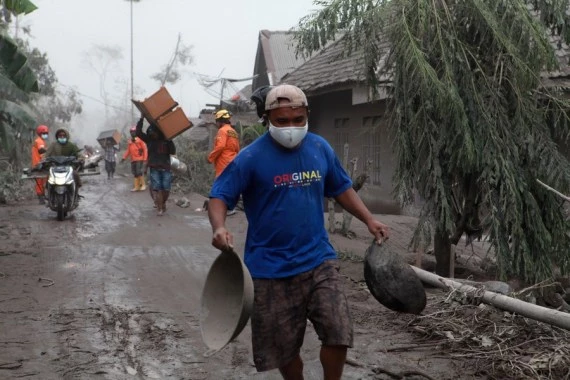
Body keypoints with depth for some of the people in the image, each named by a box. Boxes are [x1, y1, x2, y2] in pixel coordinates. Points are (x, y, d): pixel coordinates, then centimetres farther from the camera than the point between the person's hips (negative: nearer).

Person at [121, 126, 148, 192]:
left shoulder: (140, 140, -5)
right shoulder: (130, 142, 15)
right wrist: (124, 158, 10)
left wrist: (145, 158, -12)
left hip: (139, 159, -7)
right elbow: (128, 150, 18)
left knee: (139, 172, -16)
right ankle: (136, 186, 9)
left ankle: (143, 184, -4)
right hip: (133, 160, 7)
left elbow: (145, 149, -6)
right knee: (135, 173, 6)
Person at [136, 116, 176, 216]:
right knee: (157, 188, -9)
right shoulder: (149, 139, 6)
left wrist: (169, 141, -16)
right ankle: (159, 208, -7)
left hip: (166, 168, 0)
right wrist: (142, 118, -12)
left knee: (166, 189, -2)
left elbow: (173, 151, -5)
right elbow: (138, 132, -6)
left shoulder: (166, 140, 4)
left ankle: (163, 203, 22)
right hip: (154, 168, 0)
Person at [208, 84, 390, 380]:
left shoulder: (320, 148, 3)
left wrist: (369, 220, 8)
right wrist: (219, 228, -28)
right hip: (272, 268, -3)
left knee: (338, 333, -5)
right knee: (283, 346, 8)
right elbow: (219, 197, -8)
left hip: (319, 260, 3)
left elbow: (341, 188, 18)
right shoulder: (251, 157, -11)